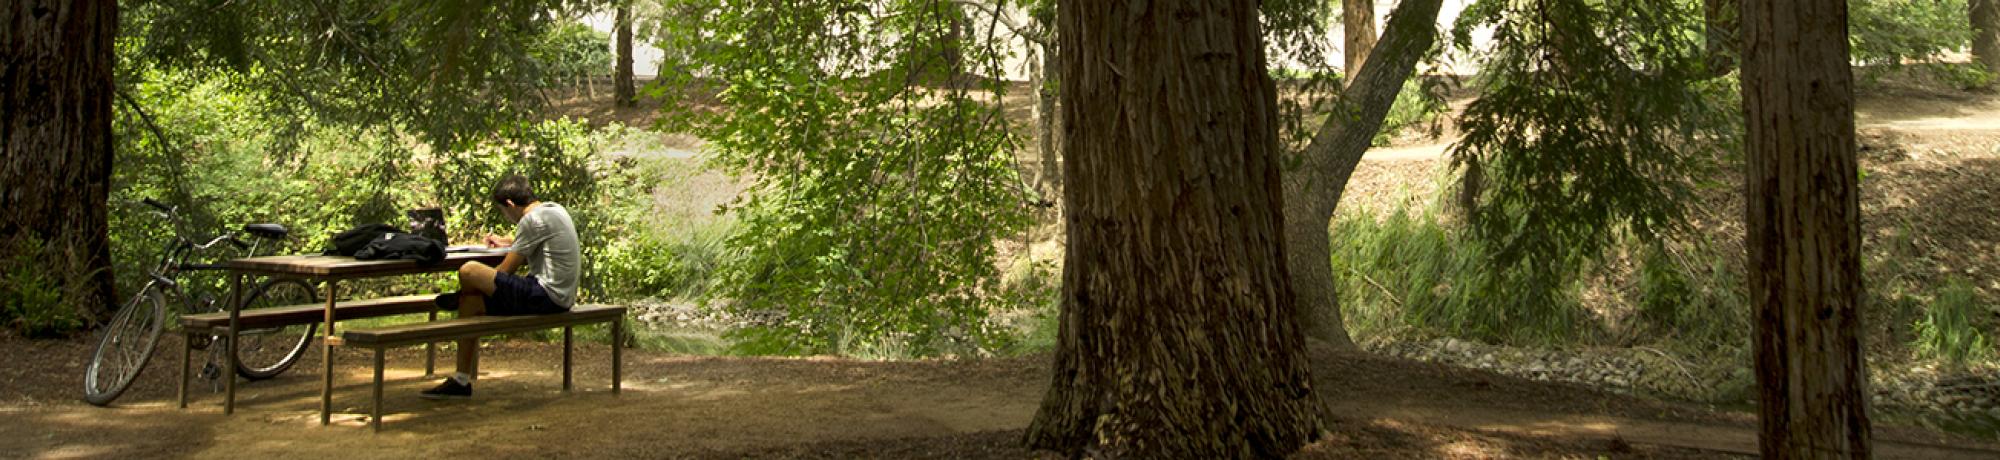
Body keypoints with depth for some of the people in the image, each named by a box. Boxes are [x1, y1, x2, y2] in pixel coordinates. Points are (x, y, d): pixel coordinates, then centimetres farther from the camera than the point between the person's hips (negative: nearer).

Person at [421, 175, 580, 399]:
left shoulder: (532, 220, -15)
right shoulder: (555, 209, 14)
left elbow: (505, 271, -10)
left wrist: (482, 280, 7)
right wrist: (507, 242, 46)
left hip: (547, 296, -11)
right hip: (559, 294, 11)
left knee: (468, 272, -15)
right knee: (471, 302, 12)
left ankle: (459, 297, 24)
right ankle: (462, 380, 12)